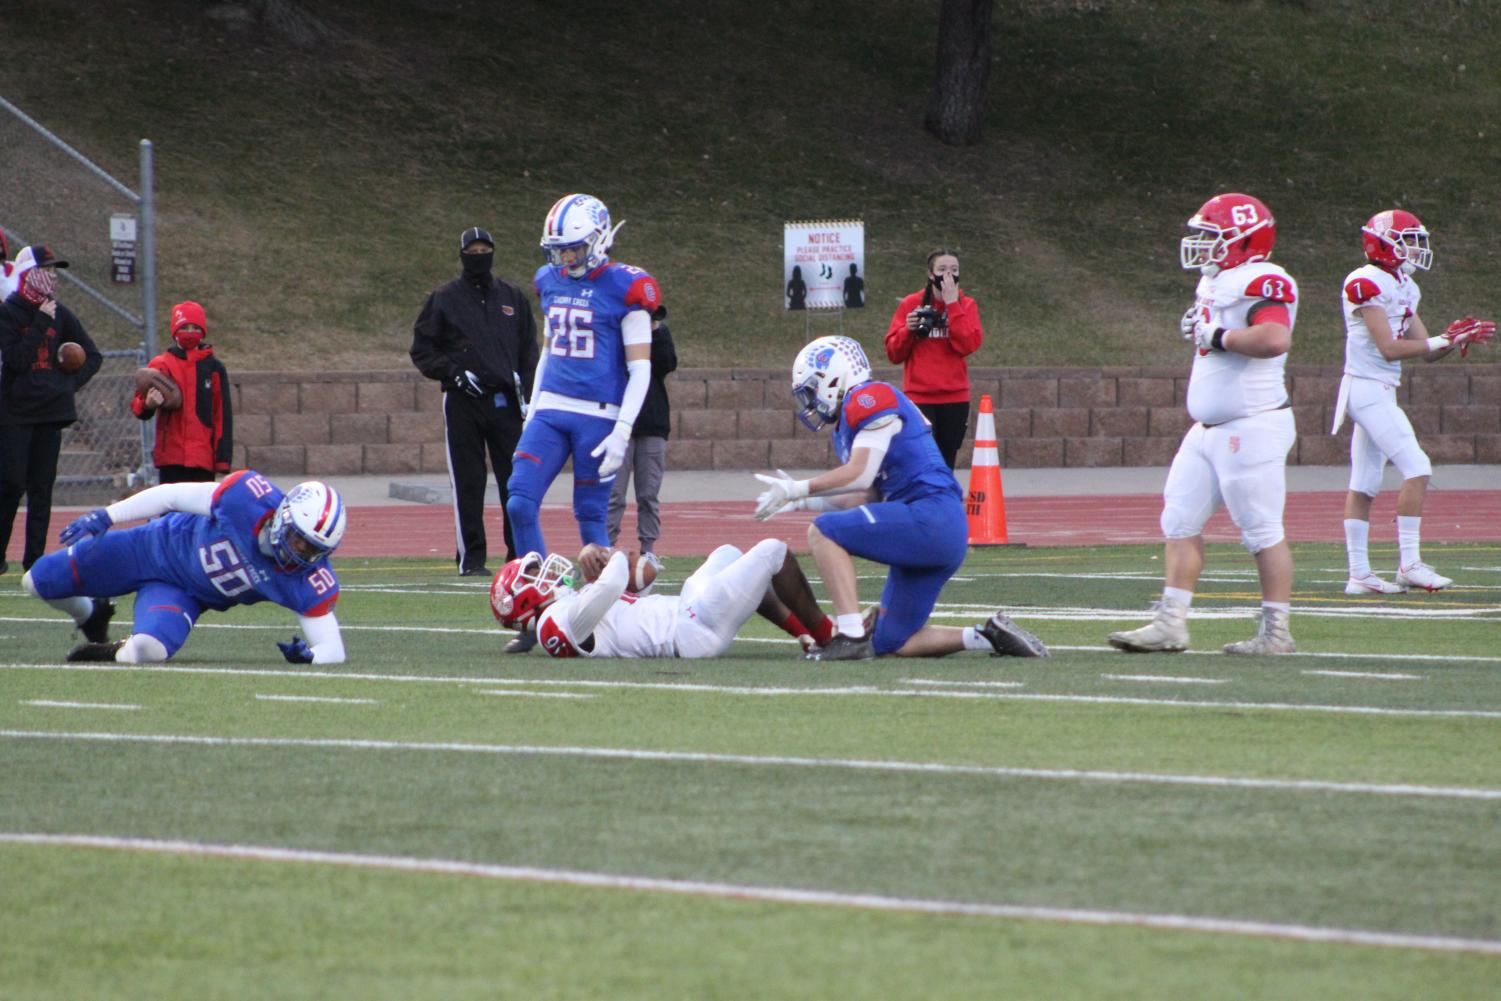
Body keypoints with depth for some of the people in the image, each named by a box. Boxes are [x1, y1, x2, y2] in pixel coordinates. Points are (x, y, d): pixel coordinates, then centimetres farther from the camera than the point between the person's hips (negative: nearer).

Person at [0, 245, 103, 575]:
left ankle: (35, 557, 7)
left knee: (42, 487, 4)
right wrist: (41, 323, -16)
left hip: (52, 411, 4)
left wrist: (70, 384, 2)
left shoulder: (60, 314, 9)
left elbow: (93, 356, 16)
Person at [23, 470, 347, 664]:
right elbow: (174, 496, -17)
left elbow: (332, 649, -22)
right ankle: (92, 615, 37)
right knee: (38, 581, 4)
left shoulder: (309, 583, -29)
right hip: (159, 547, 1)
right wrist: (106, 515, -16)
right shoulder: (250, 496, -31)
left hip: (184, 593, -1)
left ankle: (120, 652, 3)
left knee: (146, 652, -35)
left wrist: (309, 657, -45)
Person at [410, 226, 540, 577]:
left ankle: (521, 553, 7)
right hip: (463, 403, -2)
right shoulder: (444, 299, 4)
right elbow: (422, 350, 5)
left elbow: (530, 350, 15)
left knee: (515, 482, 0)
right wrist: (454, 372, -9)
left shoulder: (513, 298, 12)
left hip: (505, 402, 2)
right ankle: (471, 558, 4)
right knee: (468, 484, 0)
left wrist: (524, 390, 3)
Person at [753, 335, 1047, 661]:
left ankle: (851, 636, -22)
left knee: (824, 532, -17)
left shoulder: (871, 399, -8)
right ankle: (990, 636, 10)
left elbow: (859, 475, -18)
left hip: (932, 518, -10)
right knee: (893, 644, 10)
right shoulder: (850, 420, 22)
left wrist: (798, 489, -11)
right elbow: (868, 497, 20)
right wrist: (803, 501, 15)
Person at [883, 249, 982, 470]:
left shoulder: (966, 306, 5)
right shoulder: (911, 304, 3)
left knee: (946, 463, 6)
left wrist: (952, 304, -14)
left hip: (954, 398, 2)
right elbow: (894, 354, 4)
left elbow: (968, 345, -13)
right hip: (918, 397, -2)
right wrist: (908, 331, -14)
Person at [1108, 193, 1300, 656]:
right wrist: (1197, 327, 10)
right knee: (1180, 521, 7)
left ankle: (1277, 632, 3)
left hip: (1252, 427, -10)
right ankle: (1170, 624, 8)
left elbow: (1275, 339, -33)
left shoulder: (1262, 283, -16)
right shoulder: (1215, 285, 15)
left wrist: (1219, 336, -21)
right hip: (1209, 429, 10)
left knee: (1263, 530, -4)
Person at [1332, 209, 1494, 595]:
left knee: (1364, 484, 9)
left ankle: (1359, 574, 10)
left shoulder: (1401, 287, 15)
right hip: (1367, 387, -10)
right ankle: (1409, 563, -12)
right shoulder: (1367, 284, -14)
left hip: (1381, 393, 10)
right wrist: (1443, 341, -15)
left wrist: (1457, 337, -3)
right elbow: (1389, 348, -18)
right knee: (1416, 468, -13)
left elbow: (1426, 350, 15)